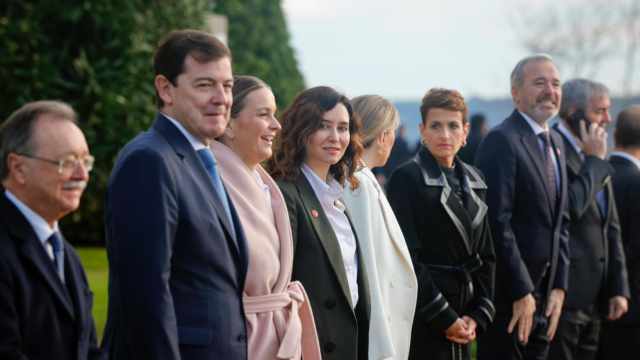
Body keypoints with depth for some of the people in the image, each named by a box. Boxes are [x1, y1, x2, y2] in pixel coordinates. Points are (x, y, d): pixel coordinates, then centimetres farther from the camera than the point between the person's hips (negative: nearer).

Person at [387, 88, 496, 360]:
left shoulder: (473, 180, 11)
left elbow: (486, 254, 13)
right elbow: (408, 258, -13)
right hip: (423, 322, -6)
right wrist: (444, 318, -13)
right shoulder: (407, 178, -8)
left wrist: (478, 314, 1)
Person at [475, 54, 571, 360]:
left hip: (544, 300, 8)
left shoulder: (555, 143, 15)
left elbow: (561, 222, 15)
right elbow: (498, 223, -19)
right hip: (509, 300, -8)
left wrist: (559, 286, 6)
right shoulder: (502, 140, -13)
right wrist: (522, 293, -18)